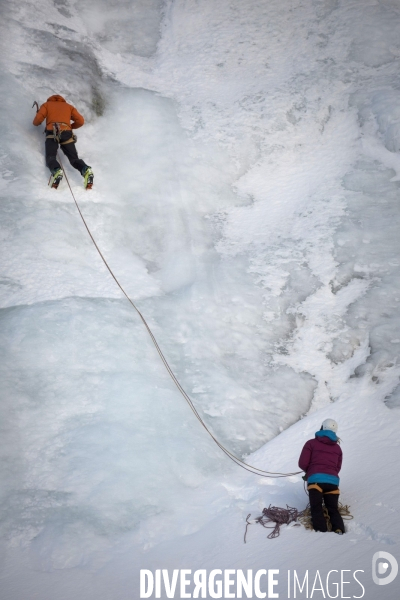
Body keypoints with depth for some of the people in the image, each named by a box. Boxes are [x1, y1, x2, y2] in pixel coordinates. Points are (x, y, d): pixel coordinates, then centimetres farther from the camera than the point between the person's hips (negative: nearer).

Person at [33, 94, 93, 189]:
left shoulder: (47, 104, 24)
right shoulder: (69, 106, 30)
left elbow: (38, 119, 9)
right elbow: (80, 121, 18)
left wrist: (36, 123, 32)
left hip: (52, 132, -2)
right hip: (67, 133, 2)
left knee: (51, 157, -7)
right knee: (74, 158, 1)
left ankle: (56, 171, -41)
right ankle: (86, 170, -30)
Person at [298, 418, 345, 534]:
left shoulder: (311, 443, 9)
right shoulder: (337, 448, 23)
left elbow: (302, 464, 4)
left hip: (316, 479, -3)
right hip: (333, 480, 4)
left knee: (316, 509, -5)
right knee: (333, 509, 9)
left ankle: (321, 531, -27)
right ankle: (339, 529, -17)